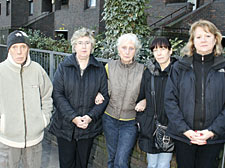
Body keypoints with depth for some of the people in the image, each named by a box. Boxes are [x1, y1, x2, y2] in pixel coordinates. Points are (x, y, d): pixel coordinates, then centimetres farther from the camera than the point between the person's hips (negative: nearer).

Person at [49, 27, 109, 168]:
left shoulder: (100, 69, 2)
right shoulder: (64, 67, -1)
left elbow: (105, 96, -1)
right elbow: (57, 94, -7)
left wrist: (91, 116, -14)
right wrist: (73, 117, -17)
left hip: (89, 127, 1)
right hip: (65, 126, -1)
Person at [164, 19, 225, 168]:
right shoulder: (180, 67, 2)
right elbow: (170, 100, -2)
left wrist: (213, 131, -13)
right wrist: (184, 129, -11)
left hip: (213, 138, 0)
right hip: (183, 136, 0)